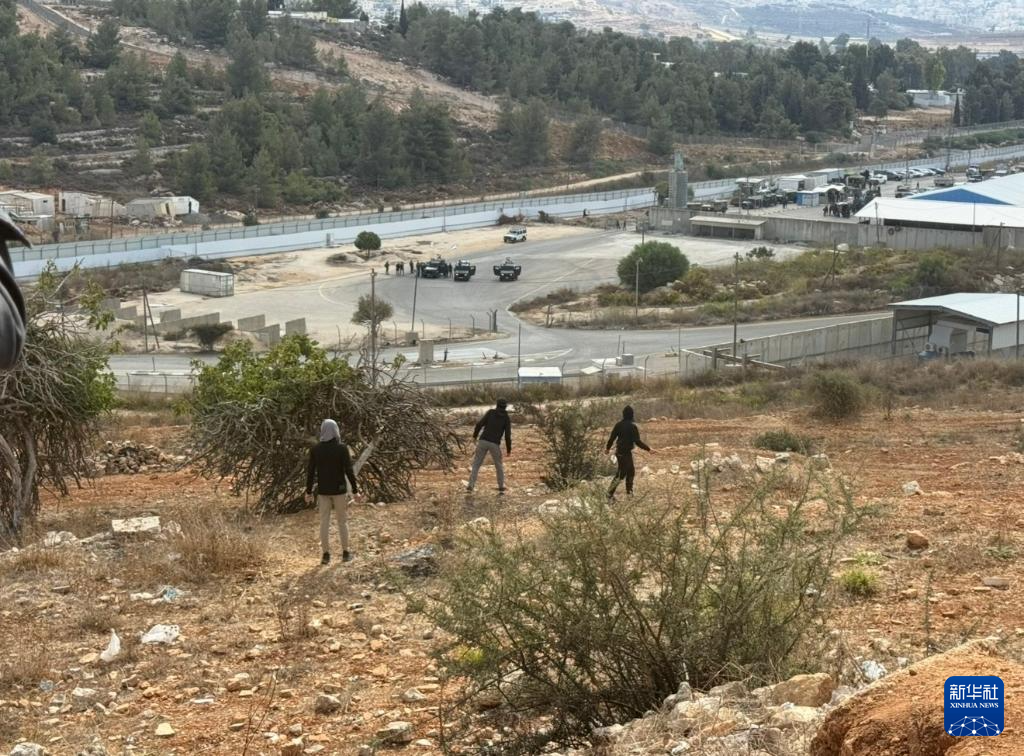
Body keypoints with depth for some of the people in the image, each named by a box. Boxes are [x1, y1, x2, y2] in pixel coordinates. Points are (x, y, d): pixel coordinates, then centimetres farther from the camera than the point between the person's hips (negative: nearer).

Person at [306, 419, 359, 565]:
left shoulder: (315, 449, -3)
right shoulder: (342, 448, -11)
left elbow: (310, 471, -1)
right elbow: (349, 470, -12)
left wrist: (308, 491, 9)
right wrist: (355, 490, -5)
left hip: (323, 491, 2)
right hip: (339, 490, -2)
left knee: (324, 522, 6)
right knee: (342, 521, 10)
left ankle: (326, 554, 6)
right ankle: (345, 553, 13)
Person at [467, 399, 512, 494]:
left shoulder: (490, 412, 6)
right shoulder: (507, 419, 4)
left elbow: (480, 424, -2)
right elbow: (507, 435, -3)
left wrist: (474, 435, 14)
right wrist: (509, 450, 7)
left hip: (483, 441, 1)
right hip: (494, 444, -1)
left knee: (476, 464, 9)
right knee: (499, 466, 21)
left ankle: (470, 486, -4)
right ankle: (501, 488, 20)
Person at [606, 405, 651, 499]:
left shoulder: (618, 424, 1)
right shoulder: (632, 426, -17)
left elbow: (612, 437, 7)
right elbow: (637, 441, -20)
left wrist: (608, 448, 23)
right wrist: (648, 449, -15)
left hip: (619, 451, 7)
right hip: (626, 452, -7)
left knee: (631, 471, 20)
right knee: (621, 474, 0)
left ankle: (629, 492, 28)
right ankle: (610, 493, -2)